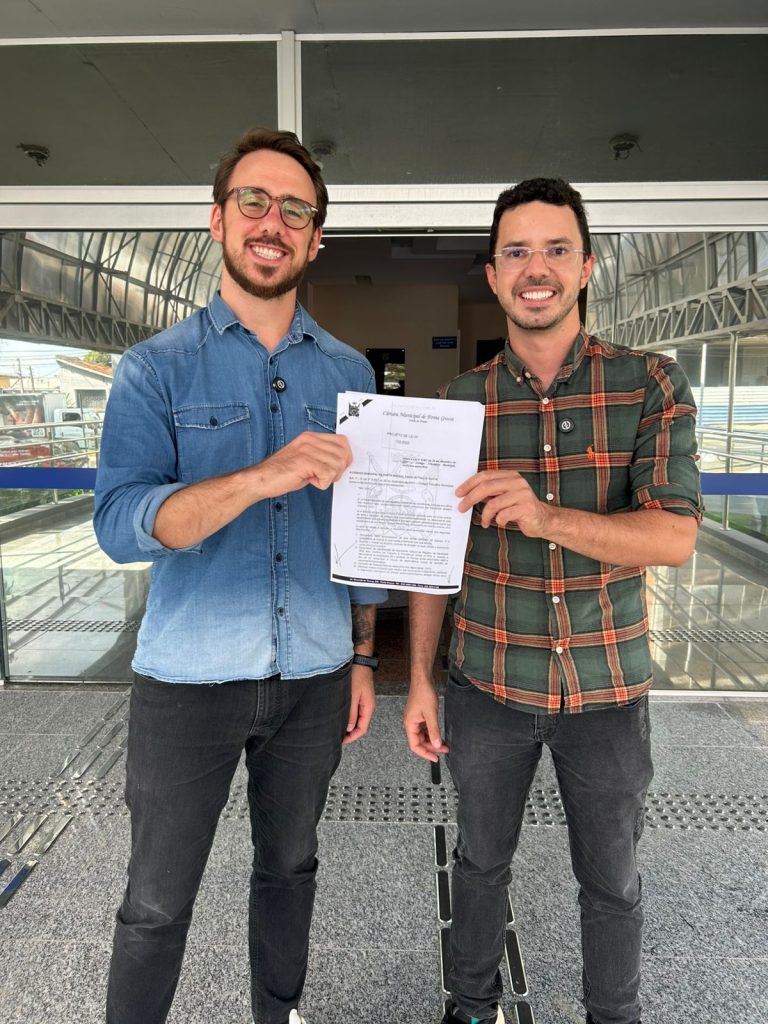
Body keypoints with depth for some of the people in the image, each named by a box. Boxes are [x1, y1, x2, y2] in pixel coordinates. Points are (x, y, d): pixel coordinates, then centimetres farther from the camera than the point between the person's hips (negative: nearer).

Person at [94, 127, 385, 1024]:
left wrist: (362, 656, 6)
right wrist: (262, 476, -31)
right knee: (157, 902, 11)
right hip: (188, 679, -2)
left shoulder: (349, 373, 5)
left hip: (313, 679, 3)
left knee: (290, 866, 21)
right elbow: (119, 523, -17)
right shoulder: (158, 367, -4)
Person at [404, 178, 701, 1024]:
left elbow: (675, 536, -17)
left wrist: (545, 517, -34)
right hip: (488, 685, 1)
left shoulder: (650, 385, -7)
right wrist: (420, 679, 0)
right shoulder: (461, 400, -4)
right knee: (482, 857, 21)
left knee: (611, 878, 19)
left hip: (607, 686, 0)